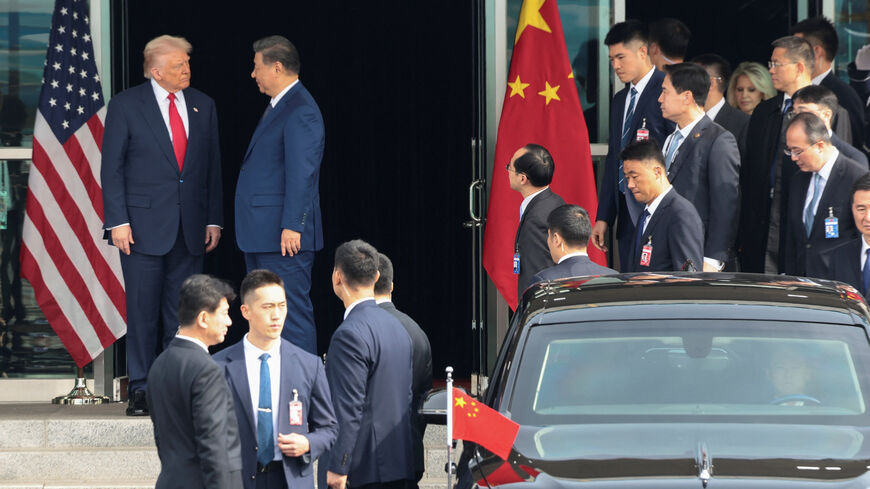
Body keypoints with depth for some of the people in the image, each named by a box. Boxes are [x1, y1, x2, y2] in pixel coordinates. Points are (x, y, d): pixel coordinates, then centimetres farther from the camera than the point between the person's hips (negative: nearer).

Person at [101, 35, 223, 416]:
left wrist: (213, 219, 8)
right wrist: (118, 221, -9)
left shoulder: (203, 106, 10)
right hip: (144, 224, -3)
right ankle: (141, 390, 3)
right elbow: (112, 167, -2)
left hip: (190, 227, 4)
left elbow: (212, 166, 14)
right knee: (143, 311, -2)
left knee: (184, 313, 4)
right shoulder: (126, 105, -2)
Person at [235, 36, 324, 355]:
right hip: (262, 234, 11)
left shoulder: (300, 111, -15)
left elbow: (302, 173, -21)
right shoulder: (278, 107, 18)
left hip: (284, 237, -11)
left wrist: (292, 226, -25)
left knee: (292, 312, -9)